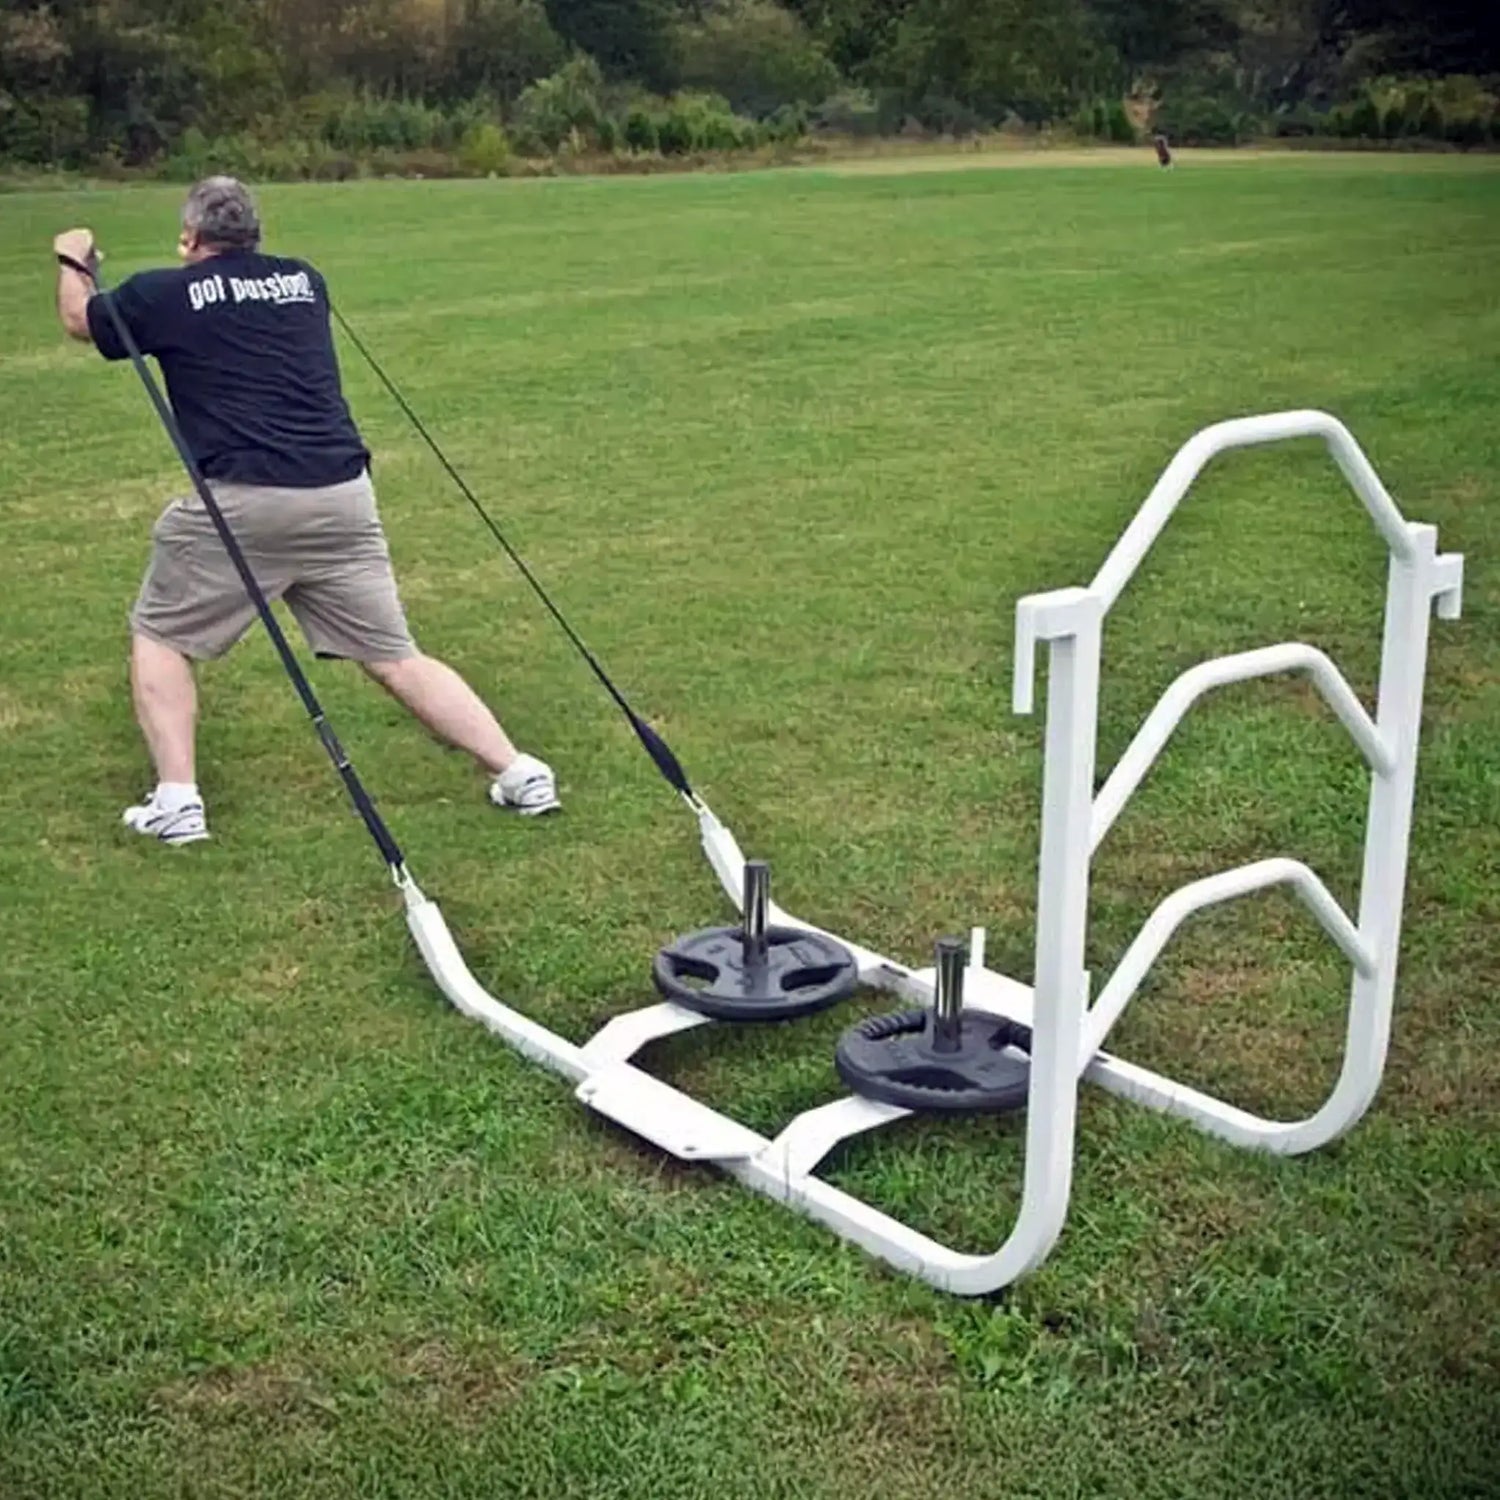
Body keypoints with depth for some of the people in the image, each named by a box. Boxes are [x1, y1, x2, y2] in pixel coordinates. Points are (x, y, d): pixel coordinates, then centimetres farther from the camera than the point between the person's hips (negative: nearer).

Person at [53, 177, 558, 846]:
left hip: (240, 502, -4)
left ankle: (176, 801, 6)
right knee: (395, 657, 10)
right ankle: (517, 772, 4)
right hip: (343, 495, 4)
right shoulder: (304, 281, 16)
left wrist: (73, 259, 47)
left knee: (157, 635, 16)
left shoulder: (165, 293, 6)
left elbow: (79, 318, 27)